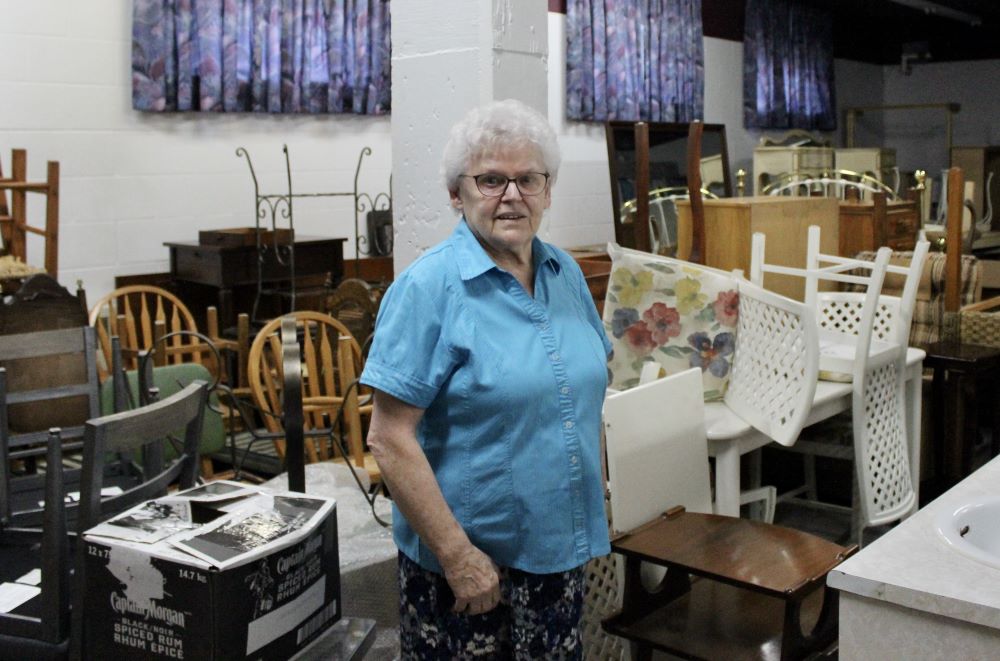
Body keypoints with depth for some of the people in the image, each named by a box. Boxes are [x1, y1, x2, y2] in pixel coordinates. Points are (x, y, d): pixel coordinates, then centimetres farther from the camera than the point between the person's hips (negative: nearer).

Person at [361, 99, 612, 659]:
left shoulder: (566, 274, 4)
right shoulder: (430, 288, -16)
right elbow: (390, 439, -19)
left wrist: (592, 519, 9)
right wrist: (458, 556, -19)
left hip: (560, 550, 6)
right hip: (465, 561, -6)